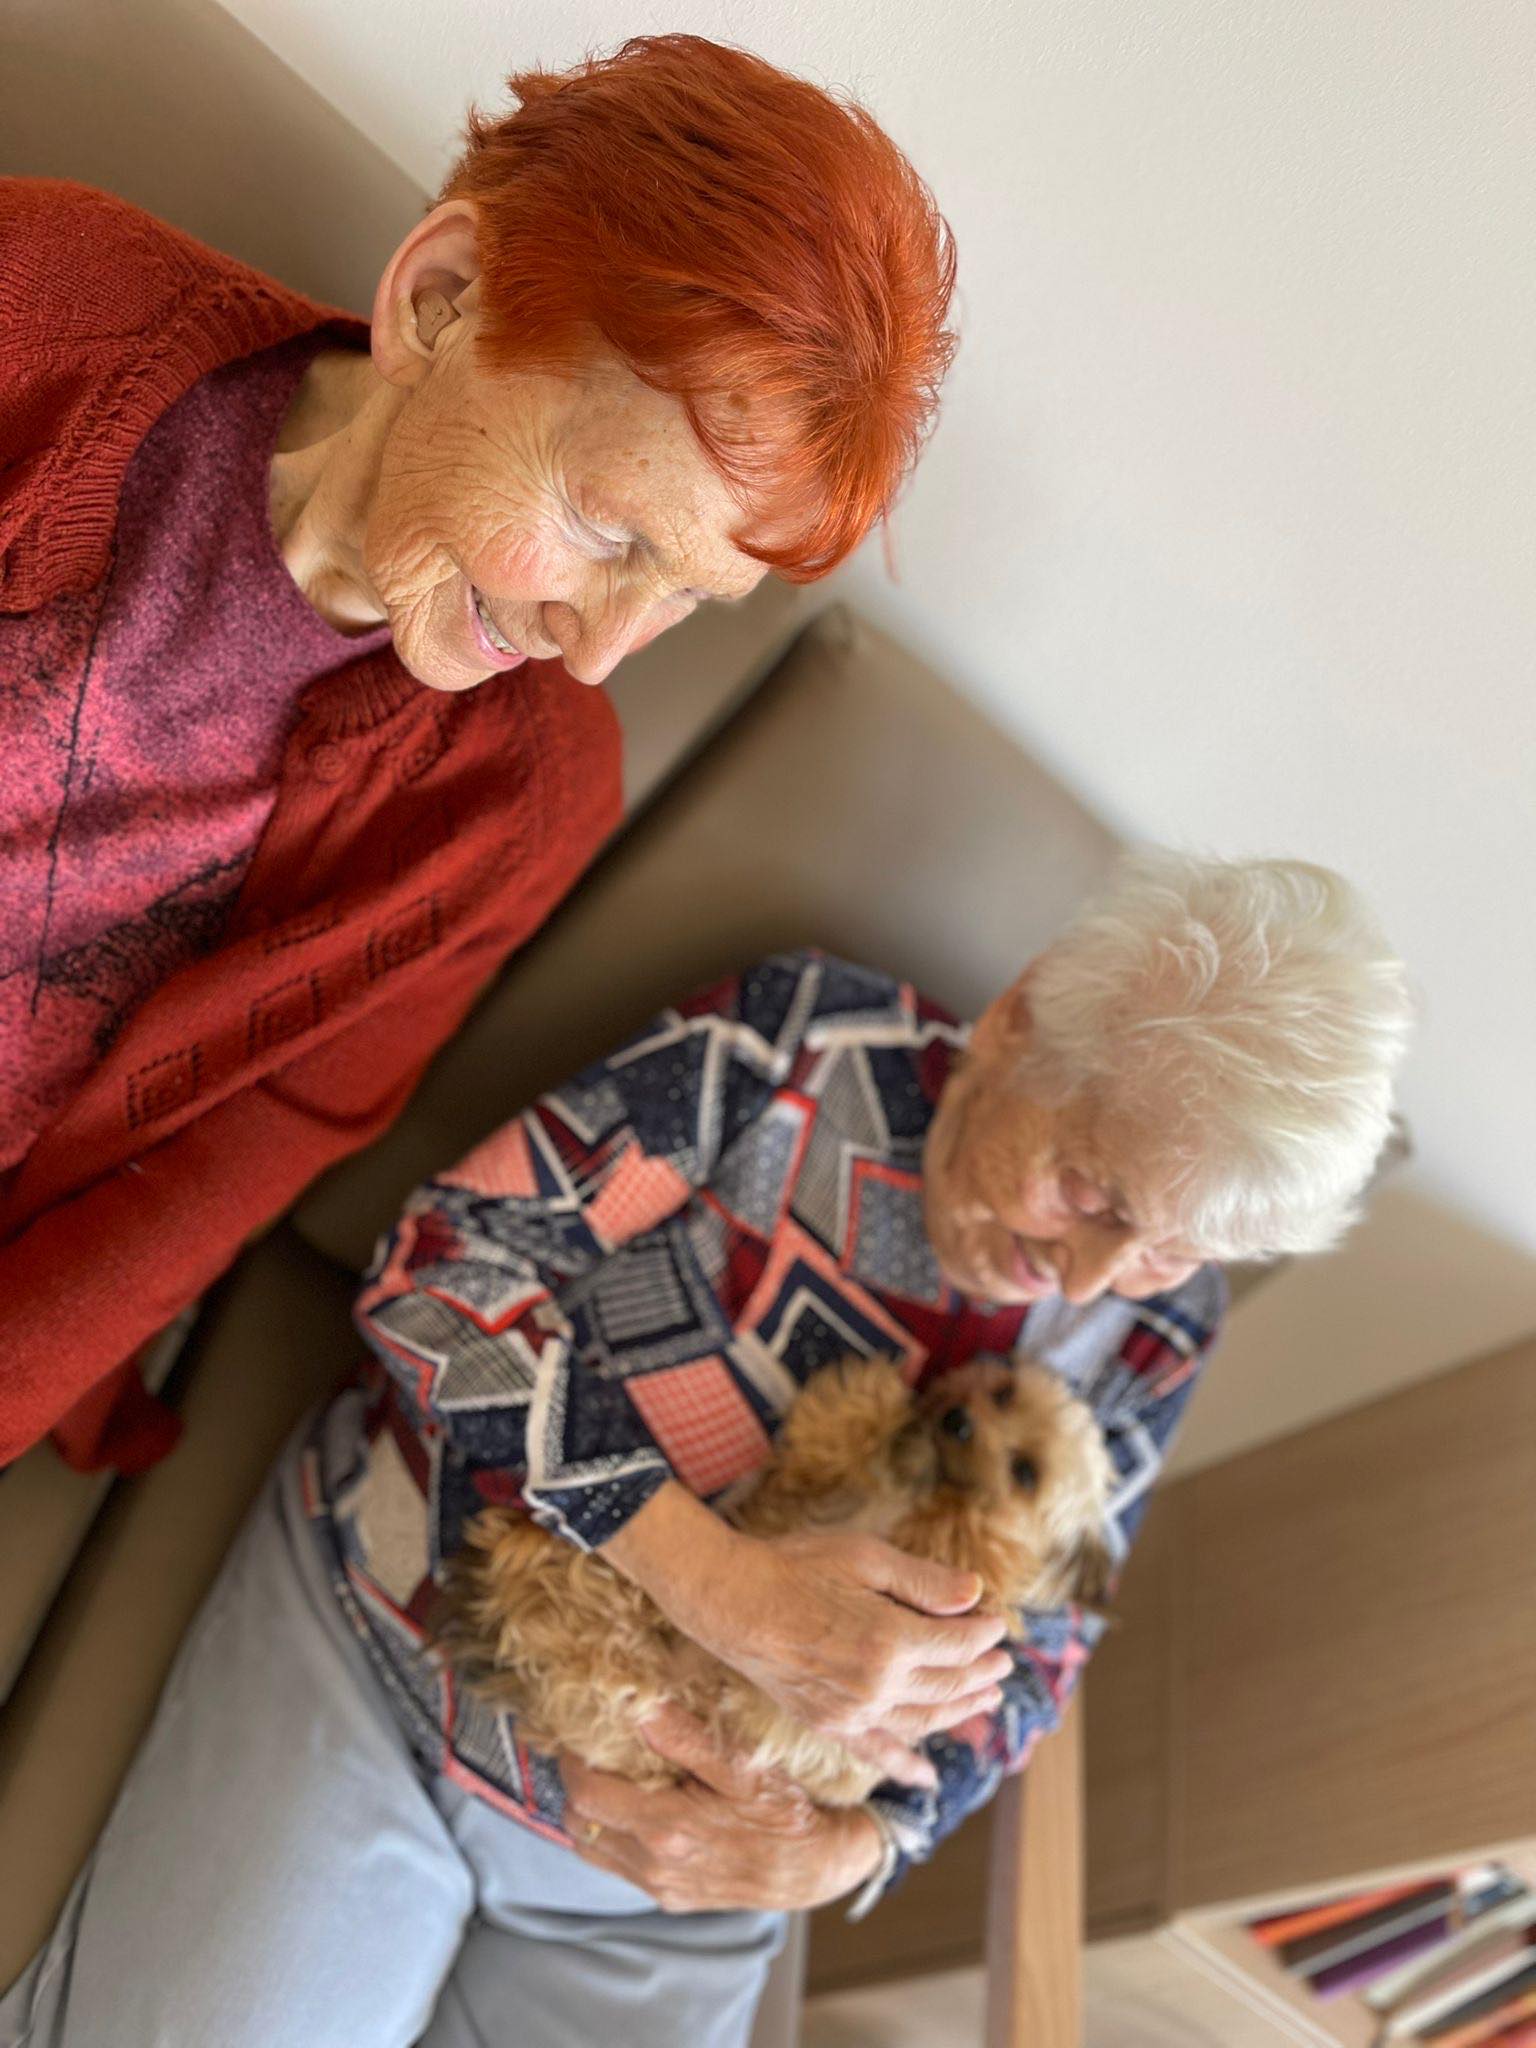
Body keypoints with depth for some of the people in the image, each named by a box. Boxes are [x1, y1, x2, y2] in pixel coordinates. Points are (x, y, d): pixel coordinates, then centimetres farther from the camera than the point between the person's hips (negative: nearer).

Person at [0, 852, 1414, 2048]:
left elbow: (1030, 1656, 4)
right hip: (377, 1635, -3)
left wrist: (852, 1847, -15)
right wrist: (728, 1585, -30)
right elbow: (443, 1261, -21)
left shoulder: (1148, 1336, -4)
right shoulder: (810, 1042, -18)